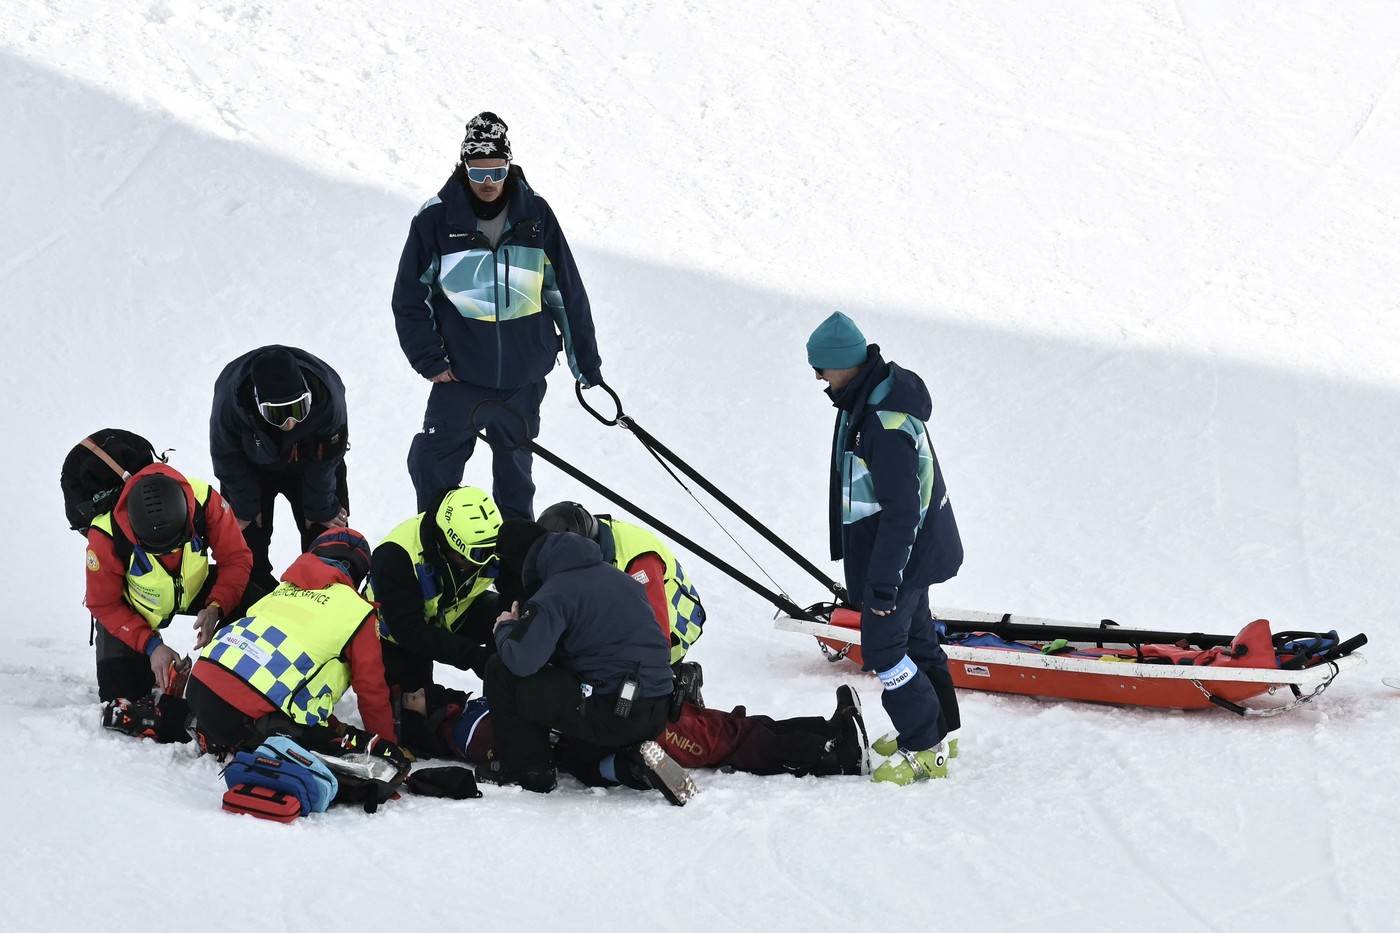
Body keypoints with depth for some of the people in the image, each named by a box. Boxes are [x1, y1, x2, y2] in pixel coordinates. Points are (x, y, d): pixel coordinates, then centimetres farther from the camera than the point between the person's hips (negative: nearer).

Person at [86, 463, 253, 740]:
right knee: (121, 712, -13)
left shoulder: (205, 501, -33)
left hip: (194, 589, 2)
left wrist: (215, 608, -34)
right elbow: (104, 605, -21)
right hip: (131, 608, -2)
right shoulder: (106, 536, -36)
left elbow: (236, 559, -19)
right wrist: (150, 645, -30)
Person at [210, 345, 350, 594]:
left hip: (311, 460, 1)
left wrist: (320, 508, -8)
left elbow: (326, 461, -19)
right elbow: (227, 460, -20)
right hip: (251, 467, -1)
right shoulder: (229, 400, -42)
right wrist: (245, 507, -9)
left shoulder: (329, 399, -41)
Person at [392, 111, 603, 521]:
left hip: (523, 377, 2)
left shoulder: (535, 215, -3)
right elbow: (409, 297, -2)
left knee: (514, 472, 16)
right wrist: (430, 360, -7)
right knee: (433, 469, -3)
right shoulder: (436, 219, -9)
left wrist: (587, 361, 8)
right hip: (459, 374, -2)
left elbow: (568, 292, 4)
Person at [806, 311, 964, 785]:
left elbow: (901, 510, -29)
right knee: (915, 636, 20)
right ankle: (937, 730, 34)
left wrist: (884, 581, -25)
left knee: (883, 646, -5)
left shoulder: (887, 424, -30)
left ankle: (925, 750, 4)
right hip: (913, 549, 10)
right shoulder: (869, 397, 3)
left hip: (899, 552, -10)